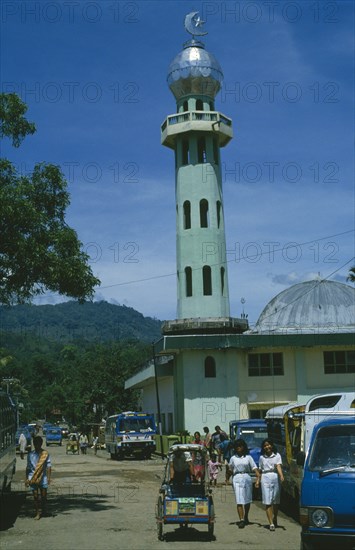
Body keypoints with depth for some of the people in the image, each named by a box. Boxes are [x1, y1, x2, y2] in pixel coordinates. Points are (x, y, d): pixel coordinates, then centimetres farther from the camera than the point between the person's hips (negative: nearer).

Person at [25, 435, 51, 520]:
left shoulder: (45, 454, -1)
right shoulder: (30, 454, 3)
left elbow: (48, 466, -1)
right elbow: (28, 467, 9)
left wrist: (48, 477, -8)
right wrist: (26, 478, 6)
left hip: (43, 478, -1)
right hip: (33, 478, 1)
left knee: (43, 496, 5)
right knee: (35, 496, 2)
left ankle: (43, 511, 25)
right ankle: (37, 513, 10)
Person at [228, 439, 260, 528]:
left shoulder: (248, 457, 7)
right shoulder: (233, 458, 9)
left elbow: (254, 468, -1)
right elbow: (230, 470, 14)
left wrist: (258, 475, -15)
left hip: (247, 478, 1)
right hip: (237, 478, -1)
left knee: (247, 500, 12)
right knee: (239, 501, -11)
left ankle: (246, 517, 32)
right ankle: (241, 520, -15)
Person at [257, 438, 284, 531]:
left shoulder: (277, 455, 3)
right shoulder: (262, 457, 10)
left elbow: (279, 466, -11)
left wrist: (281, 476, -26)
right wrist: (258, 480, 9)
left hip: (275, 477, 0)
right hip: (265, 478, 0)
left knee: (276, 501, 11)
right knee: (267, 502, -8)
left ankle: (275, 519, 33)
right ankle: (271, 523, -11)